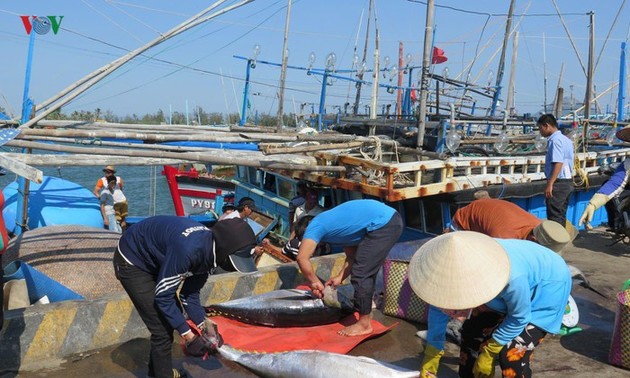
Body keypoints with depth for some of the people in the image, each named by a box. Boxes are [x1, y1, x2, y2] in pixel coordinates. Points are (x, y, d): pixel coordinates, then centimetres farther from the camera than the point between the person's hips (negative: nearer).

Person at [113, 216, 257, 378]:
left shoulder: (210, 251, -12)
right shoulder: (188, 249, -39)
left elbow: (189, 292, -1)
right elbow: (163, 296, -29)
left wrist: (204, 325, -8)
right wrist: (188, 336, -24)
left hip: (154, 262, 8)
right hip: (132, 262, -8)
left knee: (170, 320, 15)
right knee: (162, 330, -8)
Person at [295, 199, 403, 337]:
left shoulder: (315, 226, 2)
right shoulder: (332, 223, 26)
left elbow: (302, 257, -10)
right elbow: (353, 255, 26)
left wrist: (315, 282, 2)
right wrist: (340, 277, 20)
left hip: (383, 224, -10)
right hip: (391, 218, 10)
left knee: (360, 275, -1)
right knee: (367, 271, 25)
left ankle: (364, 324, 9)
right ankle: (366, 311, 39)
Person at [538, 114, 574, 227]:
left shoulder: (555, 140, -14)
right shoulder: (566, 140, 16)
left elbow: (558, 163, -23)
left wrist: (550, 184, -25)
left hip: (559, 182, -10)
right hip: (568, 182, 10)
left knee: (554, 215, -6)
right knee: (561, 215, 14)